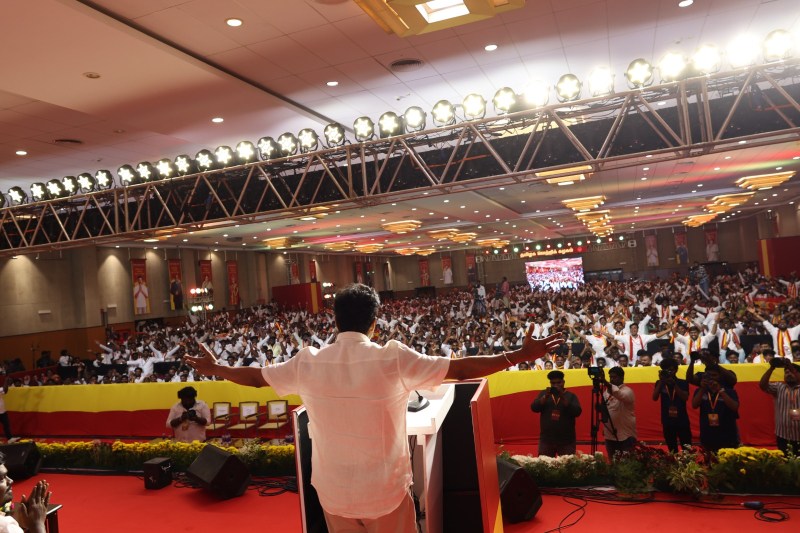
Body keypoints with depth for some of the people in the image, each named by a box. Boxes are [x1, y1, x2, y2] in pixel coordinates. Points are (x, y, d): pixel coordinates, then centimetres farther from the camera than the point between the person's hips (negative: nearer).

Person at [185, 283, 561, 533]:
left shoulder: (308, 363, -7)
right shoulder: (393, 359, -17)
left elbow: (256, 377, 7)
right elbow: (460, 369, -16)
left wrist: (214, 369, 26)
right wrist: (521, 355, -9)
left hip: (333, 491, 3)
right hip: (386, 489, -3)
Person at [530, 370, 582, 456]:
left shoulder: (571, 396, 5)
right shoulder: (544, 394, 9)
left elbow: (577, 412, -9)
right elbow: (534, 408, -3)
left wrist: (563, 397, -17)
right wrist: (546, 396, -16)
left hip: (567, 441, -1)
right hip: (546, 439, 1)